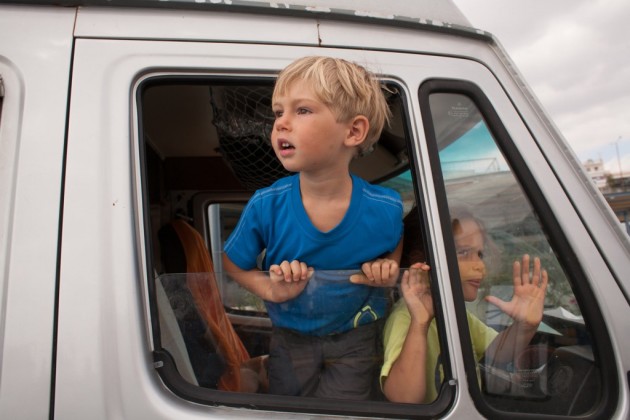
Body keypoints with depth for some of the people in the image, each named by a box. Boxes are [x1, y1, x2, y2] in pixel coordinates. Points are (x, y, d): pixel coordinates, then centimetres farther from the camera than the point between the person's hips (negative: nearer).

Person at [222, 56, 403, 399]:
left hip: (356, 336, 0)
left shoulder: (385, 208, -22)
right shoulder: (266, 206, -22)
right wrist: (271, 290, -21)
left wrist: (387, 268, -18)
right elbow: (232, 263, -5)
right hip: (291, 336, 1)